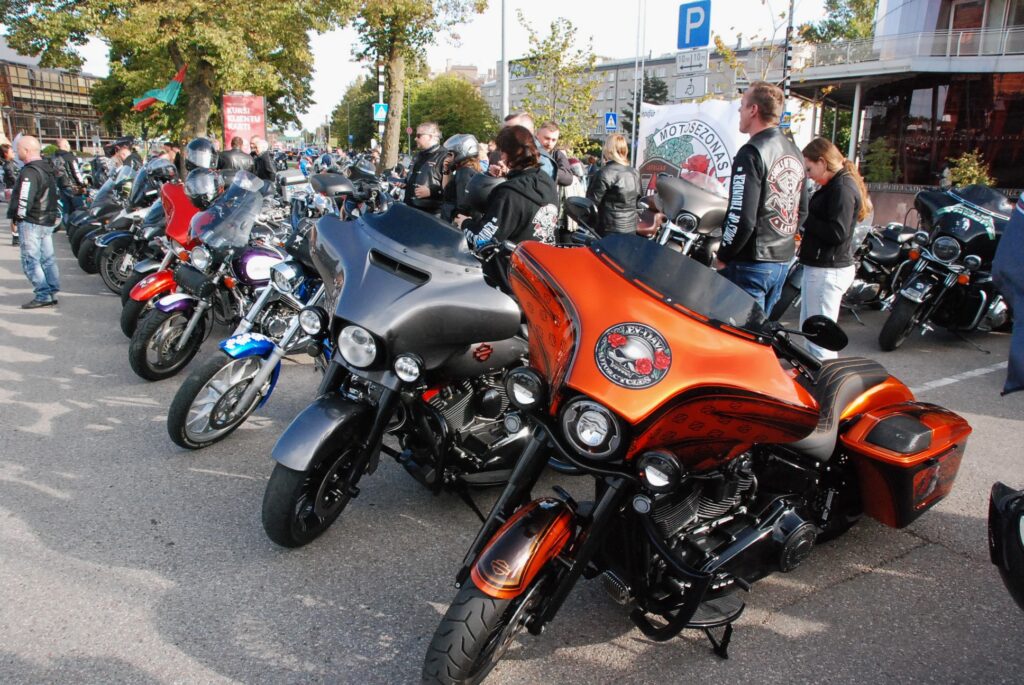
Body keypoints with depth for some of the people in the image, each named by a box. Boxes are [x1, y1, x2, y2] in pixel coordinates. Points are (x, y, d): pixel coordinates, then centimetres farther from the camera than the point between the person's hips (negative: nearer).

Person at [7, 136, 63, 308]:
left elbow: (24, 200, -22)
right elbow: (56, 191, 19)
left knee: (30, 261, -4)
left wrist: (17, 216, -8)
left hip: (31, 222, -9)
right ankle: (53, 292, 15)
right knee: (47, 258, 12)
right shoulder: (48, 168, 10)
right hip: (49, 221, 9)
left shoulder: (29, 173, -18)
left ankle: (43, 296, -5)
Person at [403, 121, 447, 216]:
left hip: (432, 214, -9)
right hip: (411, 210, 9)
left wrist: (431, 191, -27)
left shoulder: (445, 157, -13)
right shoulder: (419, 155, 20)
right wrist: (403, 182, 16)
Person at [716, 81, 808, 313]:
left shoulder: (752, 153, -15)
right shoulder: (794, 152, 12)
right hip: (783, 260, 9)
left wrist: (724, 256, -10)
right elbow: (801, 211, 18)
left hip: (752, 263, -8)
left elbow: (742, 218, -21)